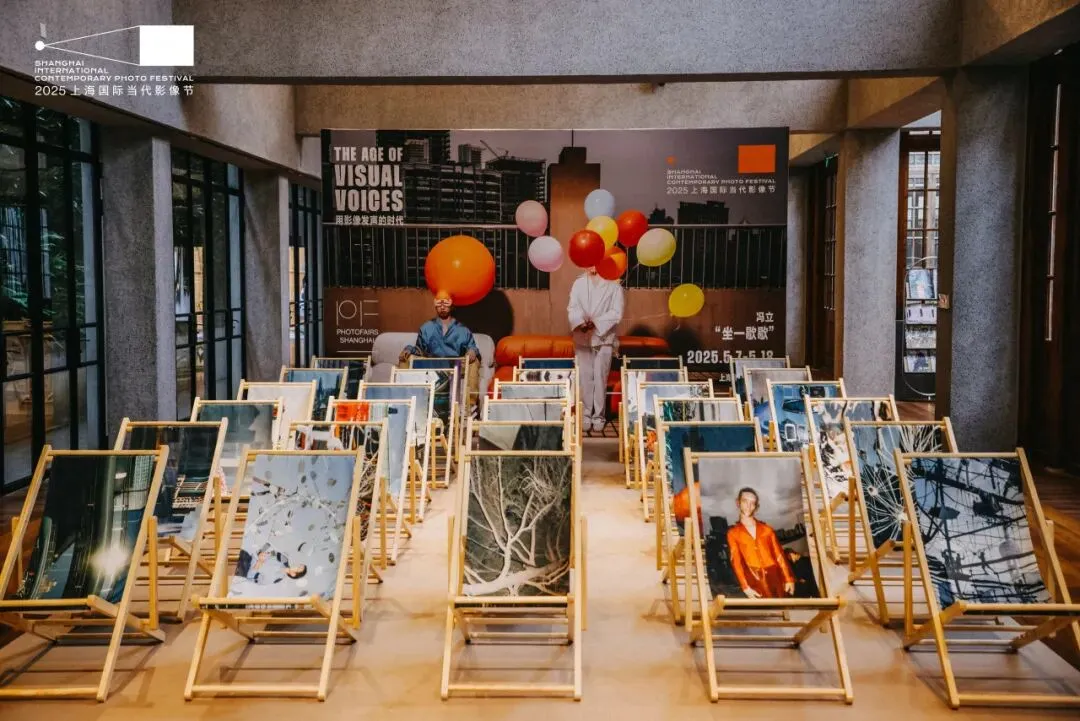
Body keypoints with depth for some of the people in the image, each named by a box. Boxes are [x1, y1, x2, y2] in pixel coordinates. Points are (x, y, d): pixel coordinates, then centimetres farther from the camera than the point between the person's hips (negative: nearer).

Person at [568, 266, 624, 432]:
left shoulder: (613, 285, 0)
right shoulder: (579, 283, 7)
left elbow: (616, 313, -6)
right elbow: (573, 307, 0)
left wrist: (596, 322, -17)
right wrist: (580, 322, -20)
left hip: (604, 337, -2)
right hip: (582, 337, 2)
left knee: (600, 377, -2)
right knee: (585, 376, 4)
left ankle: (599, 415, 5)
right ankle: (586, 414, 12)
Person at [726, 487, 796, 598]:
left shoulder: (766, 528, 14)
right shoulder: (733, 533, 6)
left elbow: (779, 555, 9)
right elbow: (736, 562, -2)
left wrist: (788, 579, -1)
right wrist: (745, 587, -13)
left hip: (775, 576, 2)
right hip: (755, 580, -2)